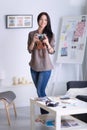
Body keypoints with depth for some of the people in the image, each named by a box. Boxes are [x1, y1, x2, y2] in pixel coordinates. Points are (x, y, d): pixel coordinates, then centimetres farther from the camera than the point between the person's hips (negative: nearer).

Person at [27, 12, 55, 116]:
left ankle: (45, 114, 4)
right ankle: (43, 114, 20)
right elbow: (29, 50, 2)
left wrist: (47, 43, -23)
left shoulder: (50, 34, -1)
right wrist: (33, 41, -15)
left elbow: (52, 51, -5)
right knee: (40, 91, 9)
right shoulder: (31, 34, 4)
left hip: (45, 67, -3)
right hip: (34, 66, 3)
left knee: (40, 91, -9)